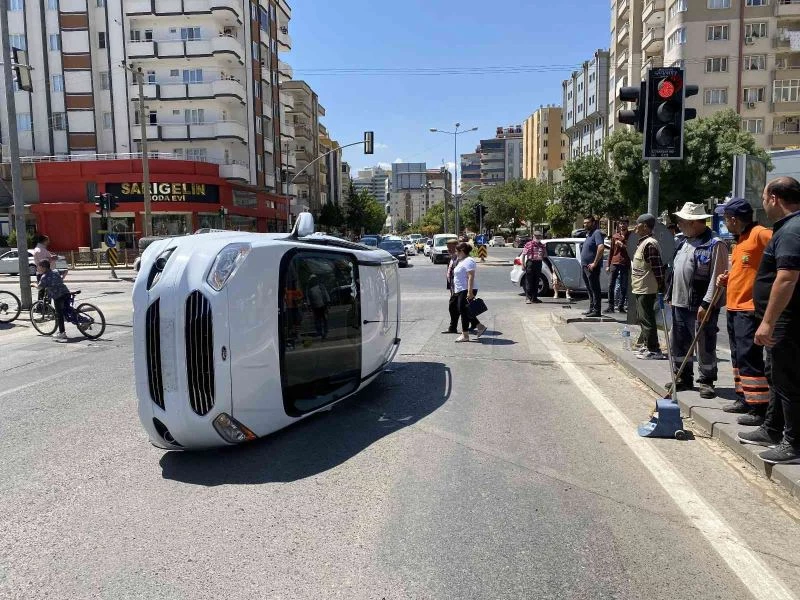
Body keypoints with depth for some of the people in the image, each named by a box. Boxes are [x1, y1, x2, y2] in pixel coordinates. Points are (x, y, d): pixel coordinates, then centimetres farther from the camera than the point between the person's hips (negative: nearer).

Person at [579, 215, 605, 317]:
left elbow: (601, 248, -26)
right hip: (585, 266, 10)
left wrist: (595, 263, -24)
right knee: (590, 289, 15)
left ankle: (596, 311, -4)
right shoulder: (588, 234, 19)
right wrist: (584, 263, 16)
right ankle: (591, 309, 23)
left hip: (592, 266, -10)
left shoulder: (597, 233, -12)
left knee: (595, 289, -6)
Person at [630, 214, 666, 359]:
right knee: (643, 317, 20)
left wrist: (660, 287, -20)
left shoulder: (650, 244, -19)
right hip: (640, 288, 11)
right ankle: (644, 344, 32)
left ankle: (653, 350, -2)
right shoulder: (643, 242, 14)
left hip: (646, 289, -11)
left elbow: (658, 268, -21)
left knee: (647, 319, -6)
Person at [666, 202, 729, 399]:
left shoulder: (715, 244, -12)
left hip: (701, 307, -9)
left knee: (705, 346, 1)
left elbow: (717, 277, -17)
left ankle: (706, 381, 13)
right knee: (678, 343, 14)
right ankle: (683, 378, 27)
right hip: (680, 304, 9)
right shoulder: (684, 243, 15)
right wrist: (671, 296, 18)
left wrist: (706, 303, -21)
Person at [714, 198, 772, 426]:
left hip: (749, 309, -10)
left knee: (749, 357, -10)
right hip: (733, 307, 10)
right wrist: (726, 279, 8)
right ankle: (743, 399, 26)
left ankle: (759, 409, -5)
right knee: (738, 356, 16)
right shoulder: (740, 240, 17)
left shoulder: (759, 234, -13)